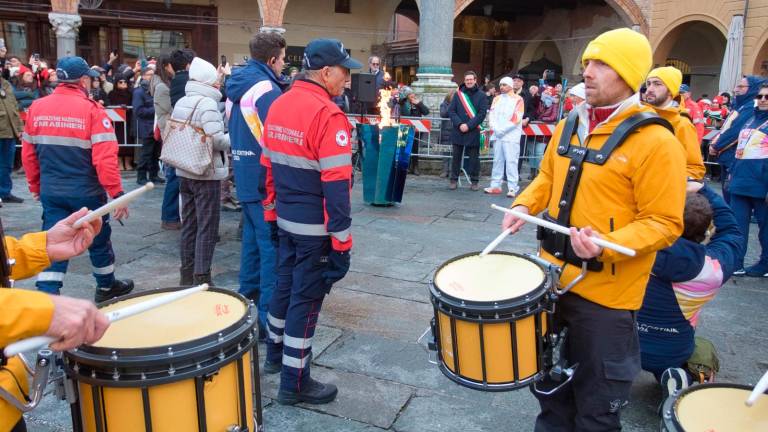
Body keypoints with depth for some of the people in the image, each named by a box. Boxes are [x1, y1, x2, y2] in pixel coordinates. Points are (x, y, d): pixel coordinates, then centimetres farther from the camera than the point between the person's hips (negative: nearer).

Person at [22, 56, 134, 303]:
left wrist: (36, 187, 19)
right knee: (98, 240, 16)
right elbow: (105, 157, -20)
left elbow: (28, 154, 8)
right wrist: (117, 193, -16)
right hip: (86, 191, -4)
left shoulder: (37, 108, 2)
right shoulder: (92, 110, -14)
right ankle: (106, 287, 34)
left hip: (51, 191, 4)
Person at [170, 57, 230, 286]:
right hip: (207, 174, -8)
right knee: (207, 228, -2)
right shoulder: (207, 104, -16)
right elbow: (217, 140, -22)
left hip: (185, 172, 8)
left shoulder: (180, 103, 9)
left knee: (189, 224, 15)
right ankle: (202, 278, 1)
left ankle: (187, 274, 23)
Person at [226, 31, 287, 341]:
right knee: (271, 247, -5)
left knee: (252, 240, 19)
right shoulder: (266, 88, -17)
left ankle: (248, 300, 31)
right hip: (266, 179, -9)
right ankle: (268, 316, 0)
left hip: (245, 176, 10)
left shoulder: (237, 86, 13)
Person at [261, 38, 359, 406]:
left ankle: (275, 354, 40)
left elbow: (267, 165, 12)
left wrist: (272, 211, 19)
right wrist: (341, 238, -18)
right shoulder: (328, 116, -20)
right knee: (306, 298, 2)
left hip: (286, 219, 8)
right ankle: (294, 383, 14)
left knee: (285, 285, 22)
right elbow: (336, 185, -22)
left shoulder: (278, 106, 7)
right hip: (315, 227, -8)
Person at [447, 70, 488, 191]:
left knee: (474, 157, 4)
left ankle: (474, 181, 12)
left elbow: (482, 113, -5)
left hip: (473, 132, -2)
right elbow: (451, 111, 3)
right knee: (456, 156, 6)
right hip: (458, 131, 2)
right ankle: (454, 180, 14)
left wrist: (469, 125, -14)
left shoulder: (481, 95, 2)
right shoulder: (458, 94, 8)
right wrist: (459, 124, -12)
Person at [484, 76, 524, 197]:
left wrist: (502, 129, -12)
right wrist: (495, 129, -8)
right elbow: (491, 115, 9)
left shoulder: (518, 100, 1)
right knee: (497, 161, 8)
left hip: (511, 136, -5)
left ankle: (512, 188, -10)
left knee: (511, 161, -10)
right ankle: (495, 185, 13)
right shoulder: (497, 99, 17)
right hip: (497, 135, 5)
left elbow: (516, 118, -8)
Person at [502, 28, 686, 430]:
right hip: (554, 274, 7)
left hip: (606, 291, -6)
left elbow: (664, 224, -17)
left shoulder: (655, 142, -17)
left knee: (596, 398, 12)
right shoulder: (569, 125, 5)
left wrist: (608, 245, -32)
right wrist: (525, 205, -1)